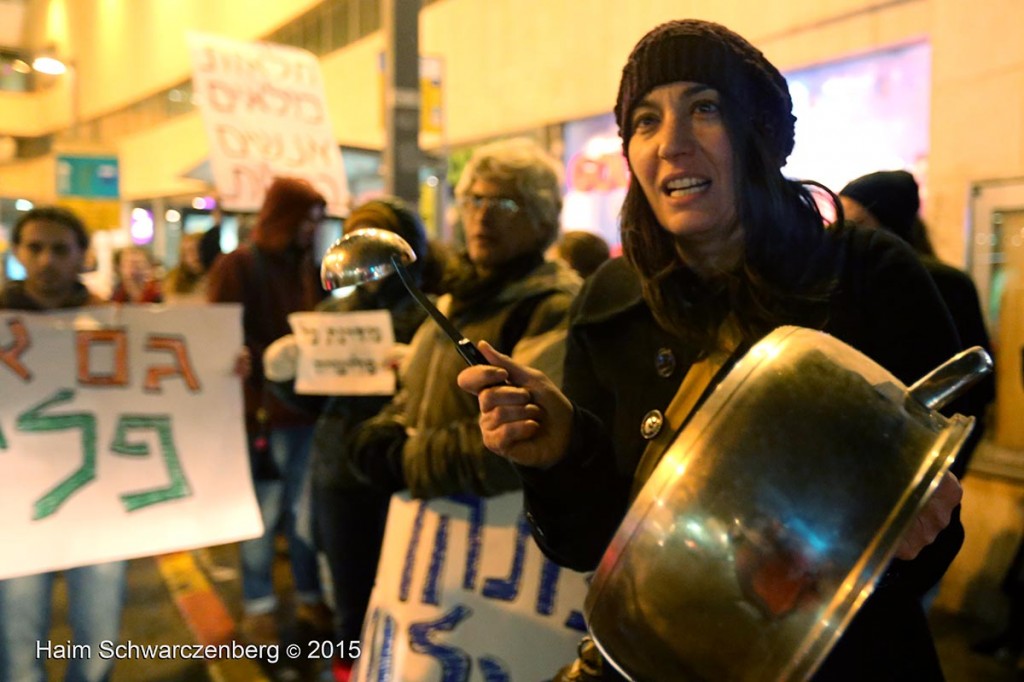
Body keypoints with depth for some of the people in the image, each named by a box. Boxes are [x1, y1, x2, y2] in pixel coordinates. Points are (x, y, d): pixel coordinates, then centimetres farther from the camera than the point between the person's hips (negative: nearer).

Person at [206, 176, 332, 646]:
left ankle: (310, 597, 25)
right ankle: (258, 605, 19)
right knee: (264, 512, 4)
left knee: (306, 508, 12)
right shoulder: (237, 267, -6)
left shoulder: (307, 267, 15)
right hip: (263, 409, -5)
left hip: (306, 404, 6)